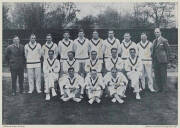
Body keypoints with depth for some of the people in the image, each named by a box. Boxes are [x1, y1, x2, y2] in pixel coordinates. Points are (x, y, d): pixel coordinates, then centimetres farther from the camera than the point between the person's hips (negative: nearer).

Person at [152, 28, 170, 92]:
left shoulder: (164, 40, -5)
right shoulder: (154, 41, 15)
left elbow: (167, 50, -5)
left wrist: (167, 60, -6)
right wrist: (153, 59, 12)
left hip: (162, 60, -7)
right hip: (155, 61, 7)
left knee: (163, 74, 0)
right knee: (157, 75, 10)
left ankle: (164, 88, 10)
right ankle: (159, 88, 20)